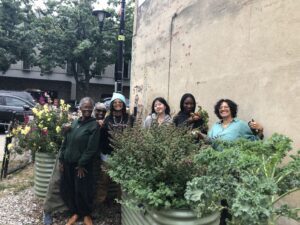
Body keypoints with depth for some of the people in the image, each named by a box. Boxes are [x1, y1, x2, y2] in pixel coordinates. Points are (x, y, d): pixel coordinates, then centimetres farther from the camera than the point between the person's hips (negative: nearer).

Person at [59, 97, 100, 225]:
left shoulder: (94, 125, -10)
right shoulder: (74, 123, 8)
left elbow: (92, 148, -15)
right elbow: (65, 142, 11)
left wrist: (82, 164, -15)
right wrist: (62, 159, 6)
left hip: (82, 165, -6)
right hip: (68, 163, 6)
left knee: (82, 191, 4)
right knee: (67, 189, 12)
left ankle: (86, 214, 28)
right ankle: (75, 212, 32)